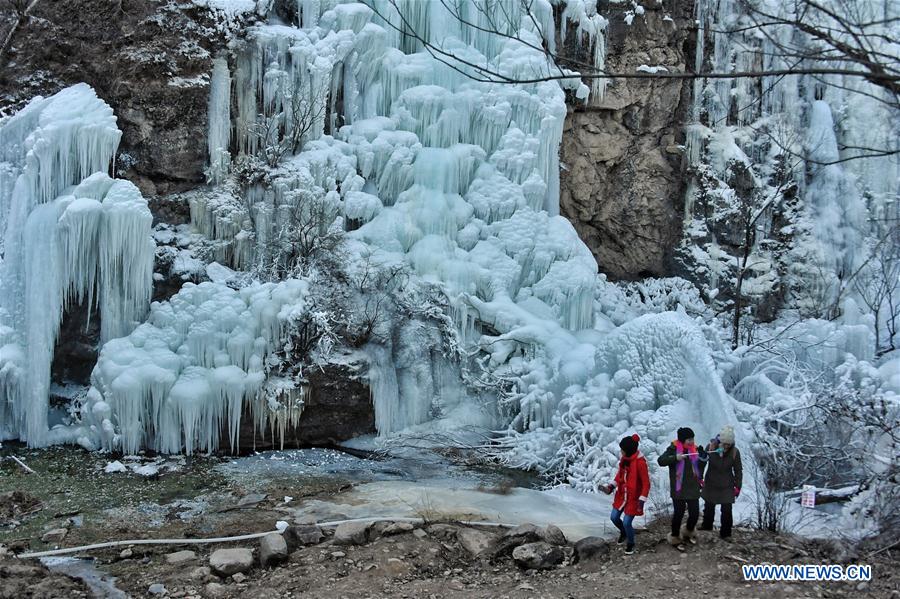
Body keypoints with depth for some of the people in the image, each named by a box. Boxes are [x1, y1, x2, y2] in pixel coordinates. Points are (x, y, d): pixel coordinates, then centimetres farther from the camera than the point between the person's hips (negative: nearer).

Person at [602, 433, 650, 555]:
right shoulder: (624, 458, -2)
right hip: (621, 494, 7)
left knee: (626, 522, -5)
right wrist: (612, 486, 5)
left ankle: (631, 544, 23)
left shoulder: (640, 462, -24)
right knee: (614, 517, 11)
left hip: (633, 497, -7)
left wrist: (642, 500, -23)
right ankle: (623, 532, 42)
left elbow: (646, 483, -19)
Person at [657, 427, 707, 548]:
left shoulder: (694, 449, 7)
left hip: (693, 488, 4)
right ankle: (675, 538, 19)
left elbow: (700, 468, 12)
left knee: (695, 513, 4)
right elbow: (661, 461, -15)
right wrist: (675, 458, -27)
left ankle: (689, 532, 33)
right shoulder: (673, 449, -7)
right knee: (679, 513, -1)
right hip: (678, 489, -4)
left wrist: (703, 458, -8)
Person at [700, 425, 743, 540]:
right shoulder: (711, 447, -17)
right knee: (709, 506, 20)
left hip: (727, 486, -2)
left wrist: (738, 486, -4)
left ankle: (725, 533, 15)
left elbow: (738, 470, -5)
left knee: (727, 510, -1)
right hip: (711, 484, 2)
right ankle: (707, 525, 43)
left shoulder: (734, 452, -17)